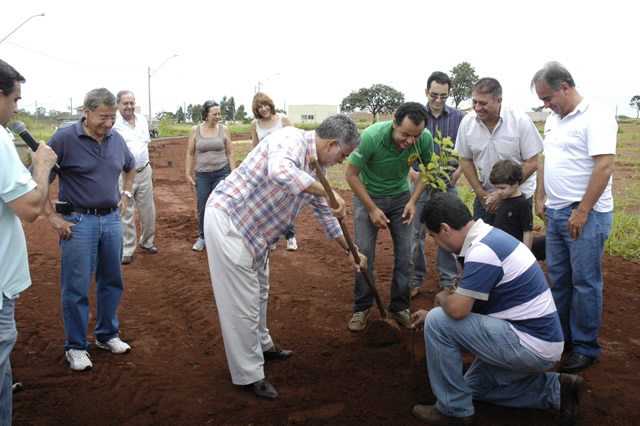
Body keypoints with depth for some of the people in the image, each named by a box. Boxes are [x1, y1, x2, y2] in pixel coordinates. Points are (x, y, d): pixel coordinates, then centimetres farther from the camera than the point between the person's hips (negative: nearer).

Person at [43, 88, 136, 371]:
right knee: (76, 287, 2)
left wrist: (126, 194, 16)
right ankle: (75, 347, 17)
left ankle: (107, 335, 30)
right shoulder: (64, 139, -11)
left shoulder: (117, 140, 5)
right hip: (78, 221, -5)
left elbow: (130, 167, 27)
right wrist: (52, 216, -13)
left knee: (112, 282, 13)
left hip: (112, 219, 5)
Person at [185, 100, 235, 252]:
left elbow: (230, 153, 3)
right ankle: (203, 238, 28)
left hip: (222, 173, -1)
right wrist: (188, 174, 1)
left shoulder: (223, 129, -2)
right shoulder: (195, 130, -2)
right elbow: (190, 154, 4)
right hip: (202, 175, 1)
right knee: (202, 209, 8)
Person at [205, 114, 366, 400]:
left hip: (254, 230, 10)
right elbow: (279, 170, -45)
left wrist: (350, 251, 22)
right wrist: (329, 192, -40)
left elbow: (324, 213, 19)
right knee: (242, 302, -1)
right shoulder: (292, 139, -21)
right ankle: (249, 374, 13)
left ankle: (261, 346, 45)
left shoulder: (313, 168, 7)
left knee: (259, 292, 24)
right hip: (227, 219, -10)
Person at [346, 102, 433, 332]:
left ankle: (399, 307, 17)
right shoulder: (371, 136, -32)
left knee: (405, 253, 1)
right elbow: (351, 173, -20)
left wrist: (413, 201, -12)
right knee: (364, 252, -6)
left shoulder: (425, 139, -21)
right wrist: (372, 209, -20)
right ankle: (362, 308, 12)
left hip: (400, 195, 3)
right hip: (367, 194, -3)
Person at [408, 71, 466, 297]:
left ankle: (448, 281, 19)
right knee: (416, 233, 4)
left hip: (448, 185, 0)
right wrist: (411, 172, -9)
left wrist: (457, 173, -6)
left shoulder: (459, 117, 2)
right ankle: (415, 279, 18)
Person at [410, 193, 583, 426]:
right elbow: (466, 300, 17)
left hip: (532, 345, -10)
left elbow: (457, 309, -27)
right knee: (474, 385, 26)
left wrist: (441, 297, -5)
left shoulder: (482, 251, -25)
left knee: (438, 322, -13)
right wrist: (433, 313, 20)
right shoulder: (489, 235, 6)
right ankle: (556, 390, 17)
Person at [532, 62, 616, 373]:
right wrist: (540, 198, 12)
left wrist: (582, 212, -20)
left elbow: (604, 166, -19)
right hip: (555, 213, 8)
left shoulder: (596, 117, -13)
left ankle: (585, 348, 12)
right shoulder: (553, 120, 14)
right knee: (558, 278, 13)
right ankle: (560, 338, 26)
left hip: (585, 215, -8)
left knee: (585, 282, 0)